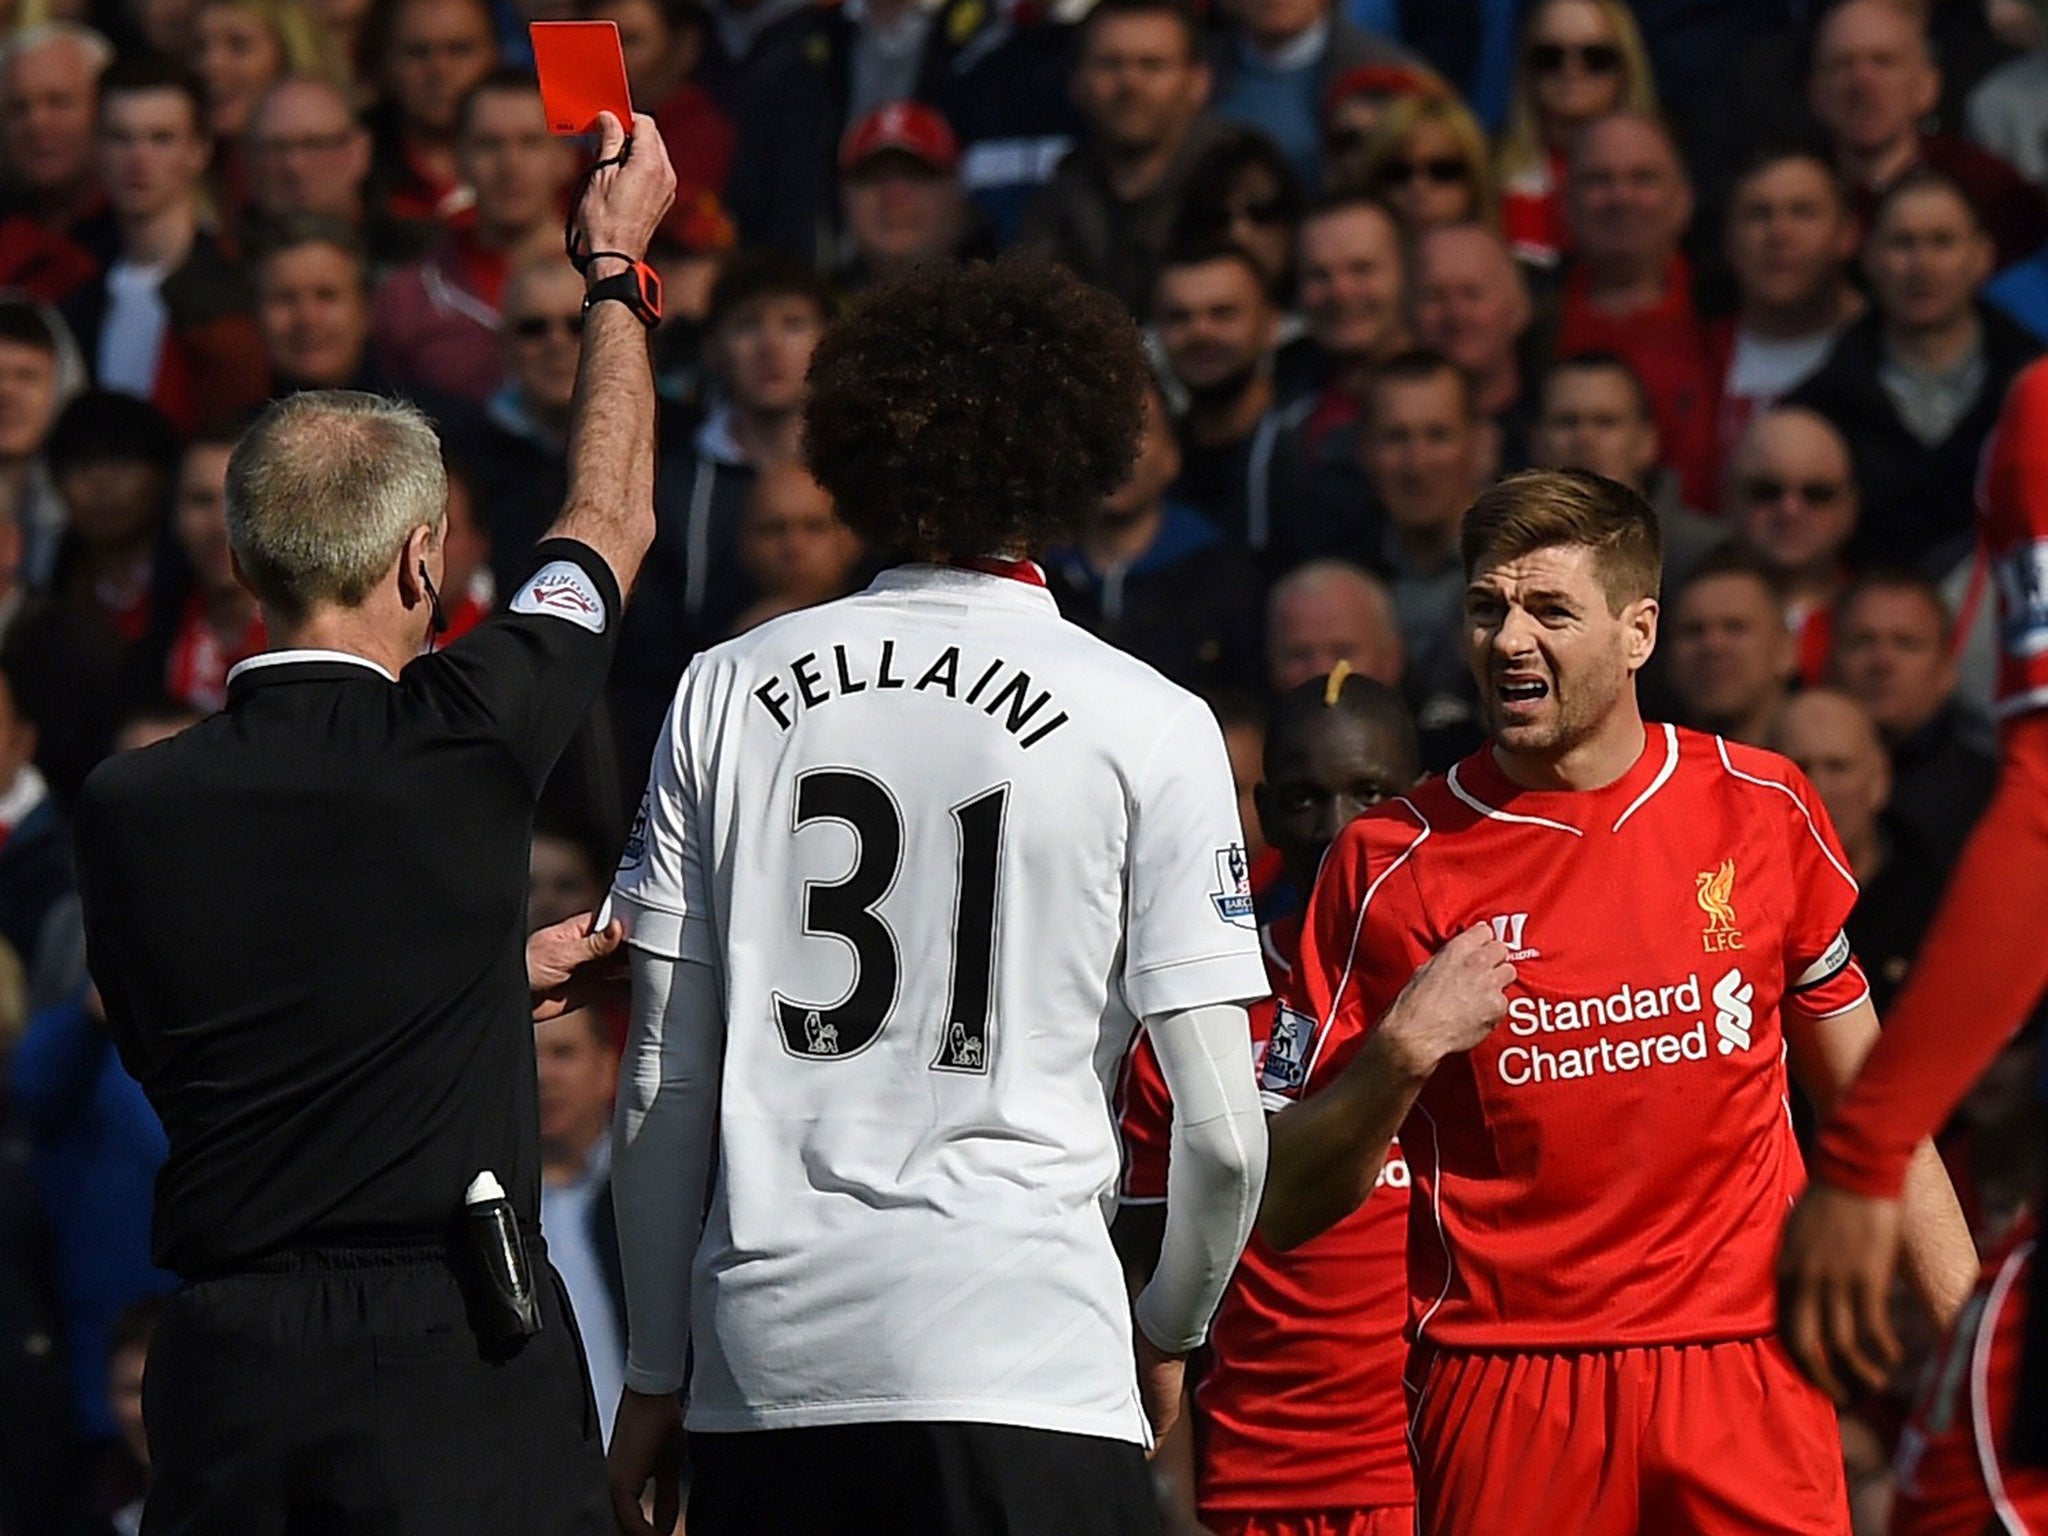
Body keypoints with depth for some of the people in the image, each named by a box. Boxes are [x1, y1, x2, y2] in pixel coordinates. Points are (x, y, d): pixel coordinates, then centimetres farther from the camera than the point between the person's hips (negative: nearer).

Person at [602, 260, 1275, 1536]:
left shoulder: (728, 693, 9)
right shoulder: (1147, 725, 0)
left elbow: (661, 1088, 10)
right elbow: (1222, 1129, -2)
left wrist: (655, 1377, 18)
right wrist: (1170, 1330, 17)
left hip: (762, 1373, 4)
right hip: (1027, 1364, -4)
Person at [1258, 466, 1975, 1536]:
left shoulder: (1763, 808, 6)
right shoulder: (1392, 863, 0)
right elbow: (1282, 1211, 0)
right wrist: (1398, 1058, -17)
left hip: (1745, 1361, 1)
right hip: (1503, 1395, -1)